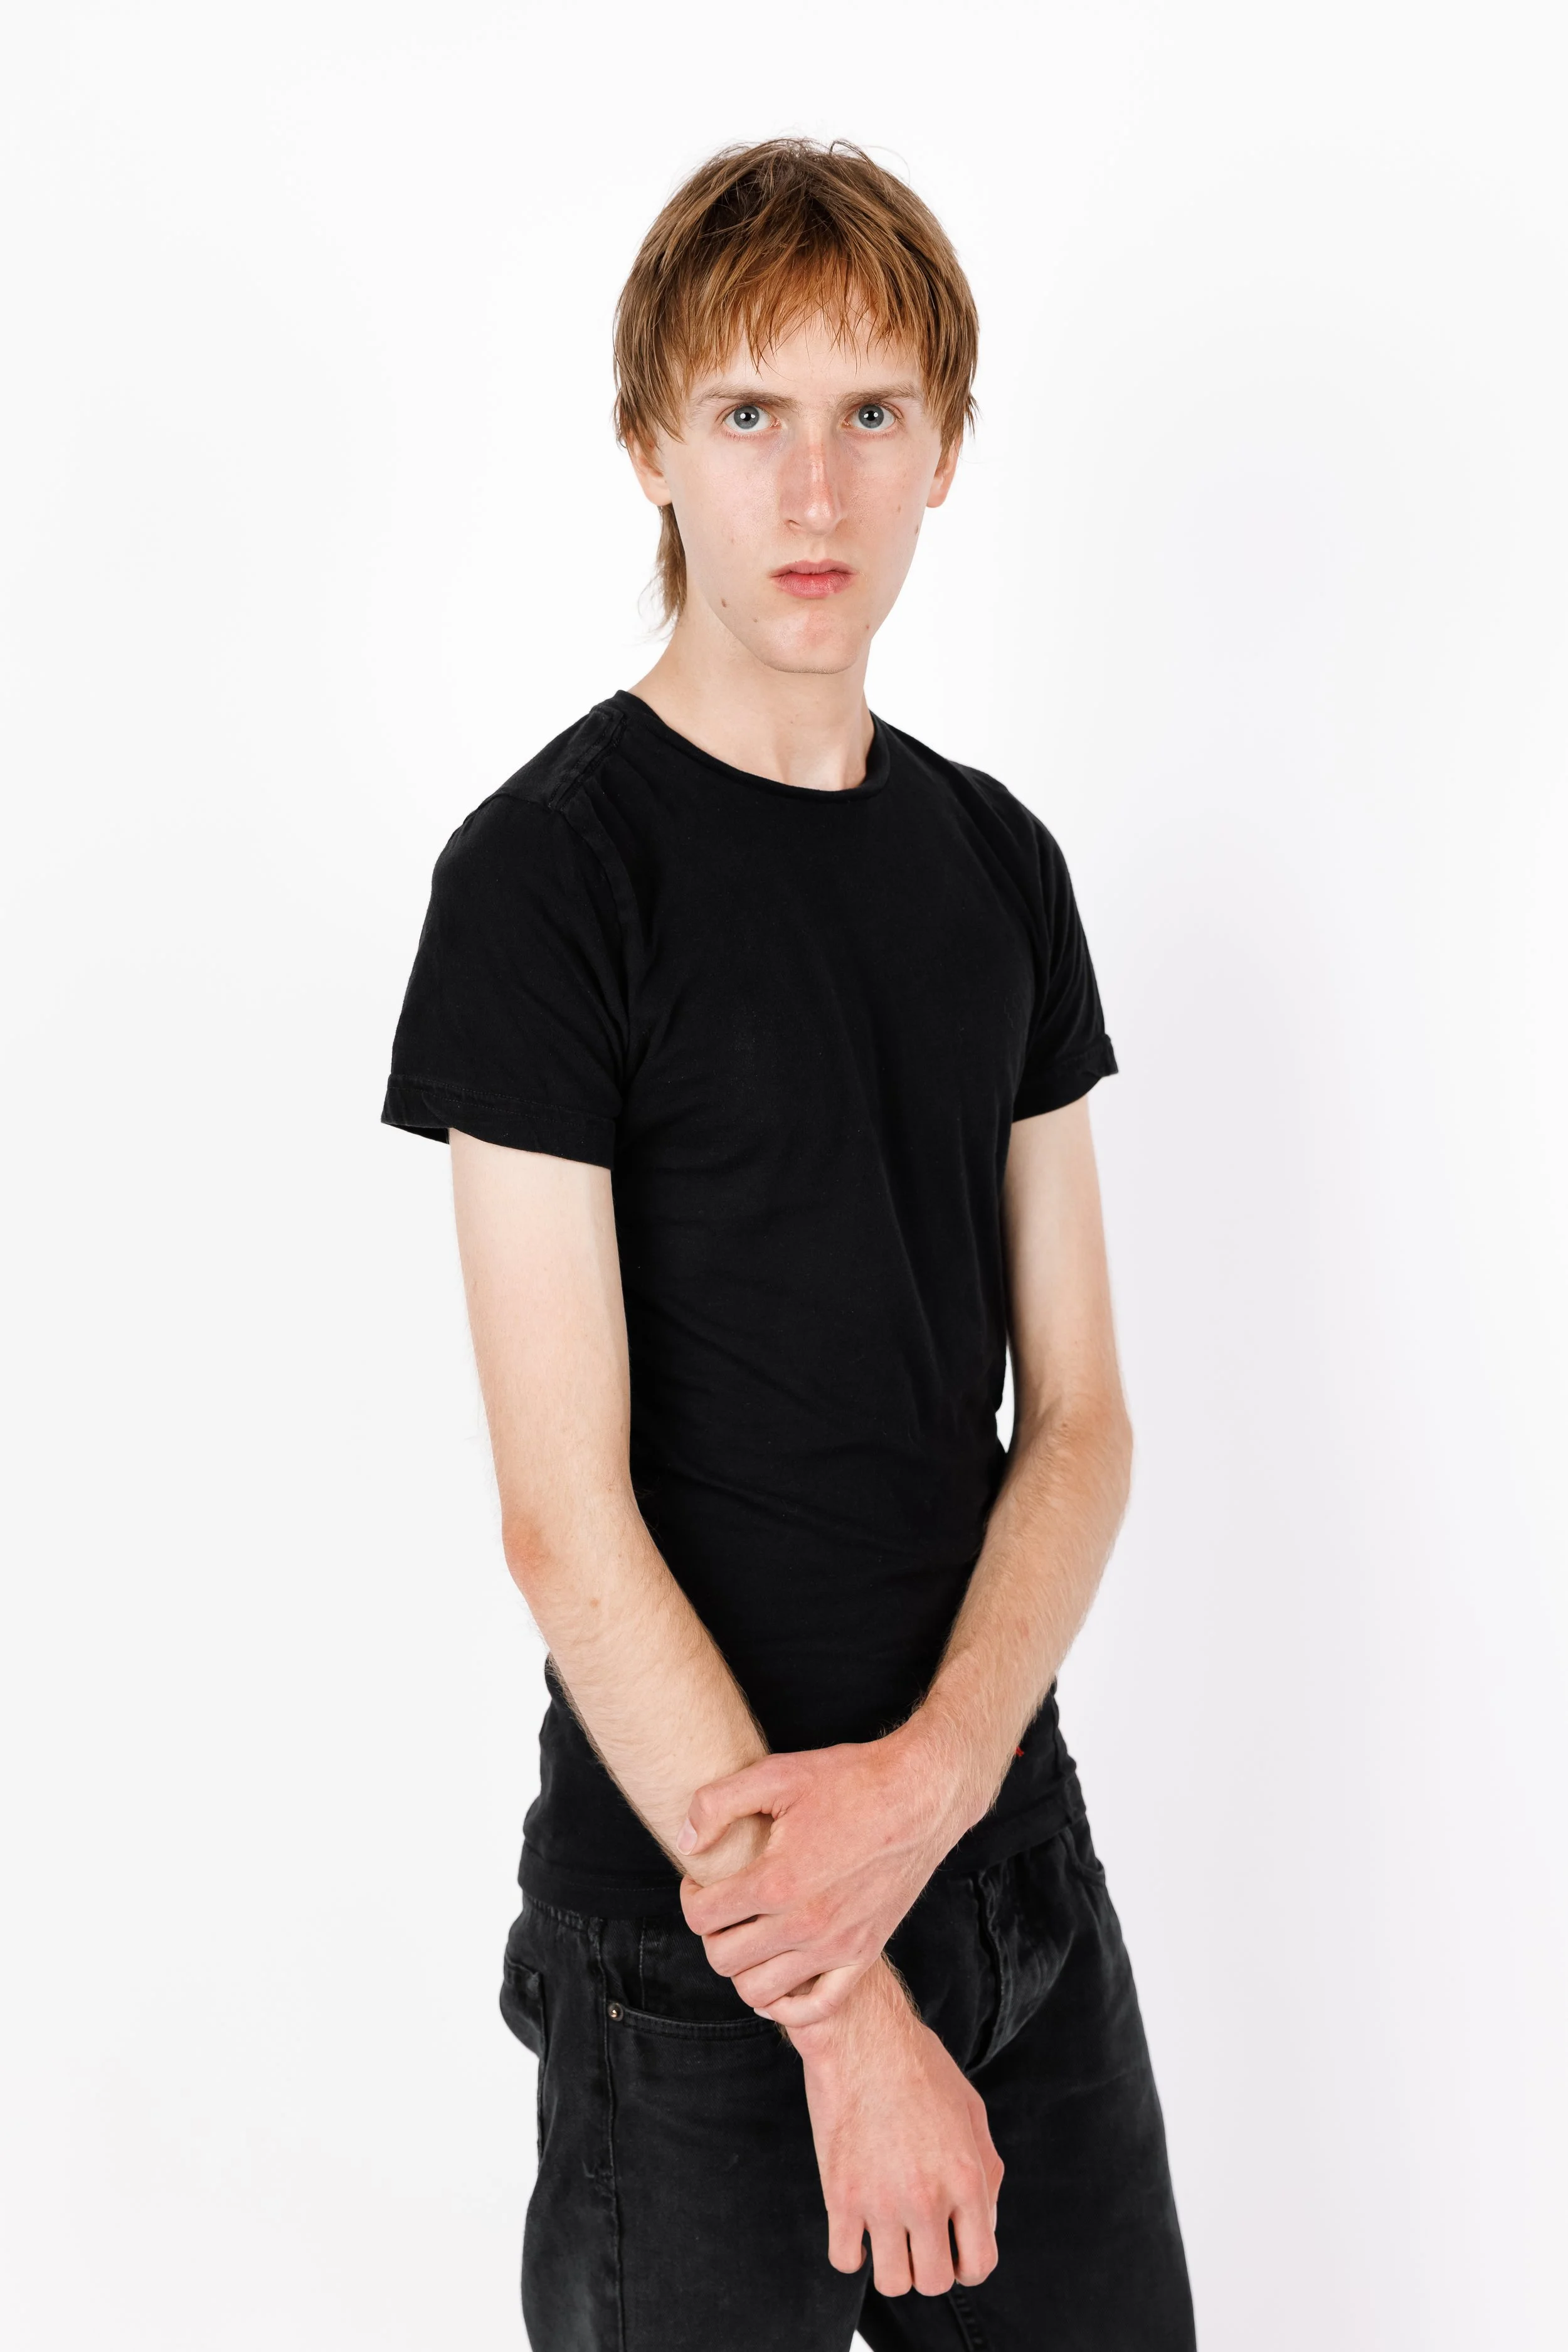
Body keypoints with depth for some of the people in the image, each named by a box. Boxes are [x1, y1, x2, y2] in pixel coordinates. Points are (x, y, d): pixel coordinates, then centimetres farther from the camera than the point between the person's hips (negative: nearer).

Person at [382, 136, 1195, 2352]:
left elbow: (1076, 1410, 3)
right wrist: (842, 2003, -15)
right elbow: (567, 1515, -16)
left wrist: (931, 1775, -13)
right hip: (693, 1925, -5)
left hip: (1020, 1852, 5)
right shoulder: (552, 865, -12)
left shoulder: (998, 858, 5)